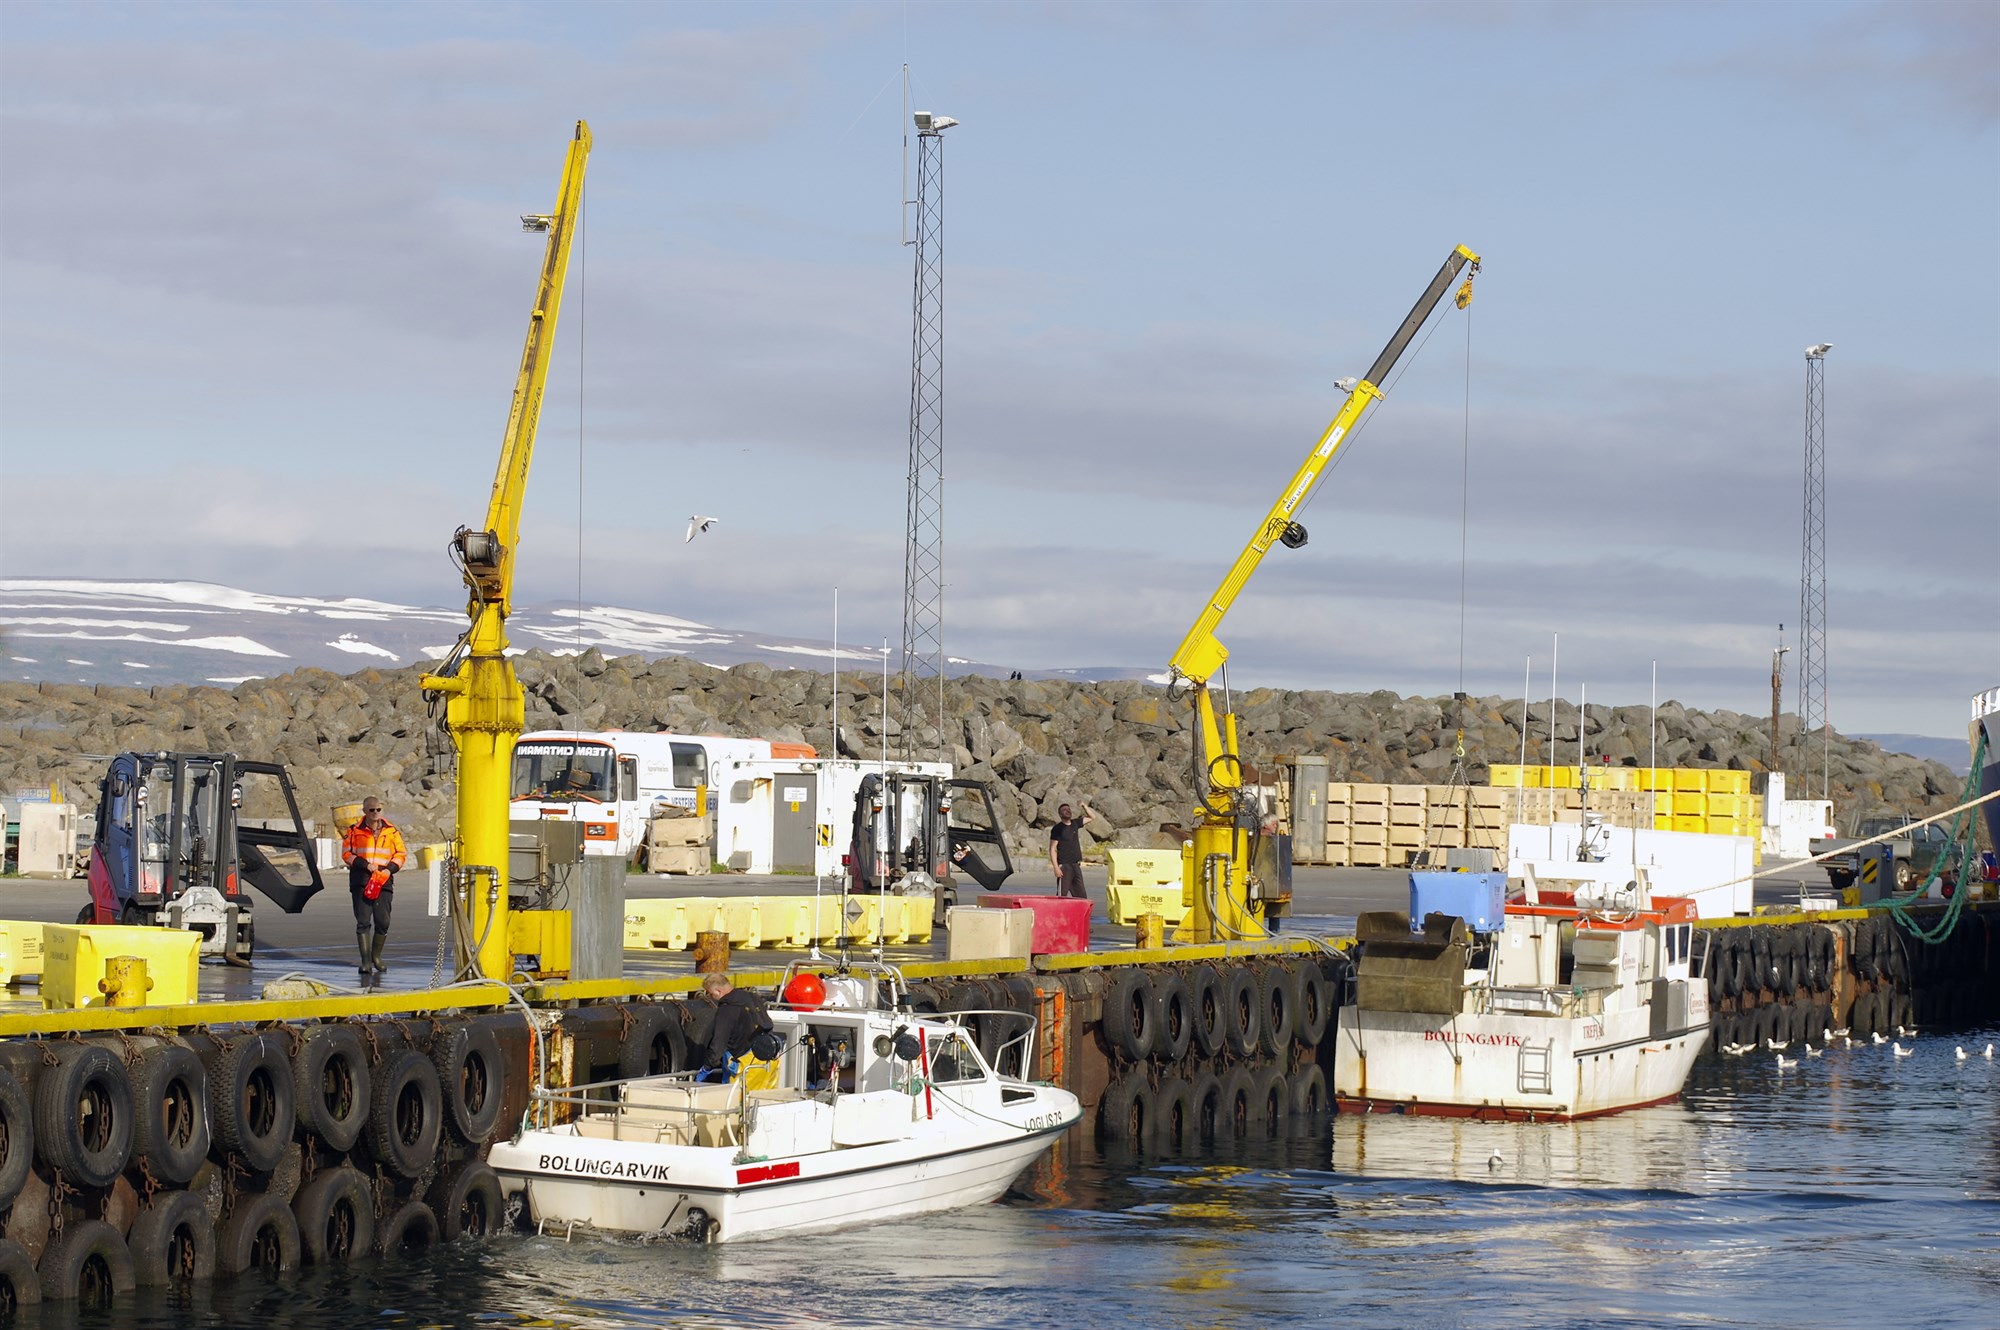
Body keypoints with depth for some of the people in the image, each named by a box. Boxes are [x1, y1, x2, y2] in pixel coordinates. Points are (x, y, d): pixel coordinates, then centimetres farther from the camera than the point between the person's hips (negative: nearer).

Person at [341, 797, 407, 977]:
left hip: (384, 881, 2)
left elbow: (401, 853, 11)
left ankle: (376, 956, 21)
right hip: (360, 881, -2)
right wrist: (365, 865, -11)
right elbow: (347, 853, 1)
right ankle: (366, 961, -5)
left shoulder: (391, 831, 9)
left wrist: (390, 868, -6)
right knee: (363, 922, -6)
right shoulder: (355, 831, 4)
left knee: (383, 922, 1)